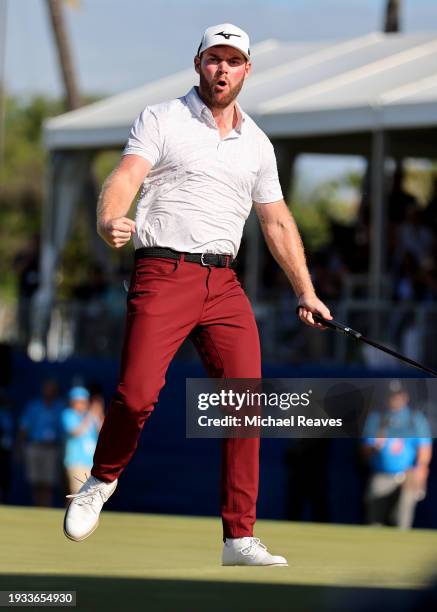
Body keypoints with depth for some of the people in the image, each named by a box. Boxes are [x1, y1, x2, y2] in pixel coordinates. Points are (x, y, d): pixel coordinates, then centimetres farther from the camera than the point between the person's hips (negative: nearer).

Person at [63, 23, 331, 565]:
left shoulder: (256, 143, 18)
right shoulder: (161, 120, 3)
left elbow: (277, 222, 26)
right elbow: (127, 175, -12)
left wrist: (306, 292, 23)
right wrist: (110, 221, -33)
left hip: (224, 284, 4)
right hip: (163, 274, -4)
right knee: (137, 395, -17)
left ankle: (239, 538, -2)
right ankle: (102, 480, 14)